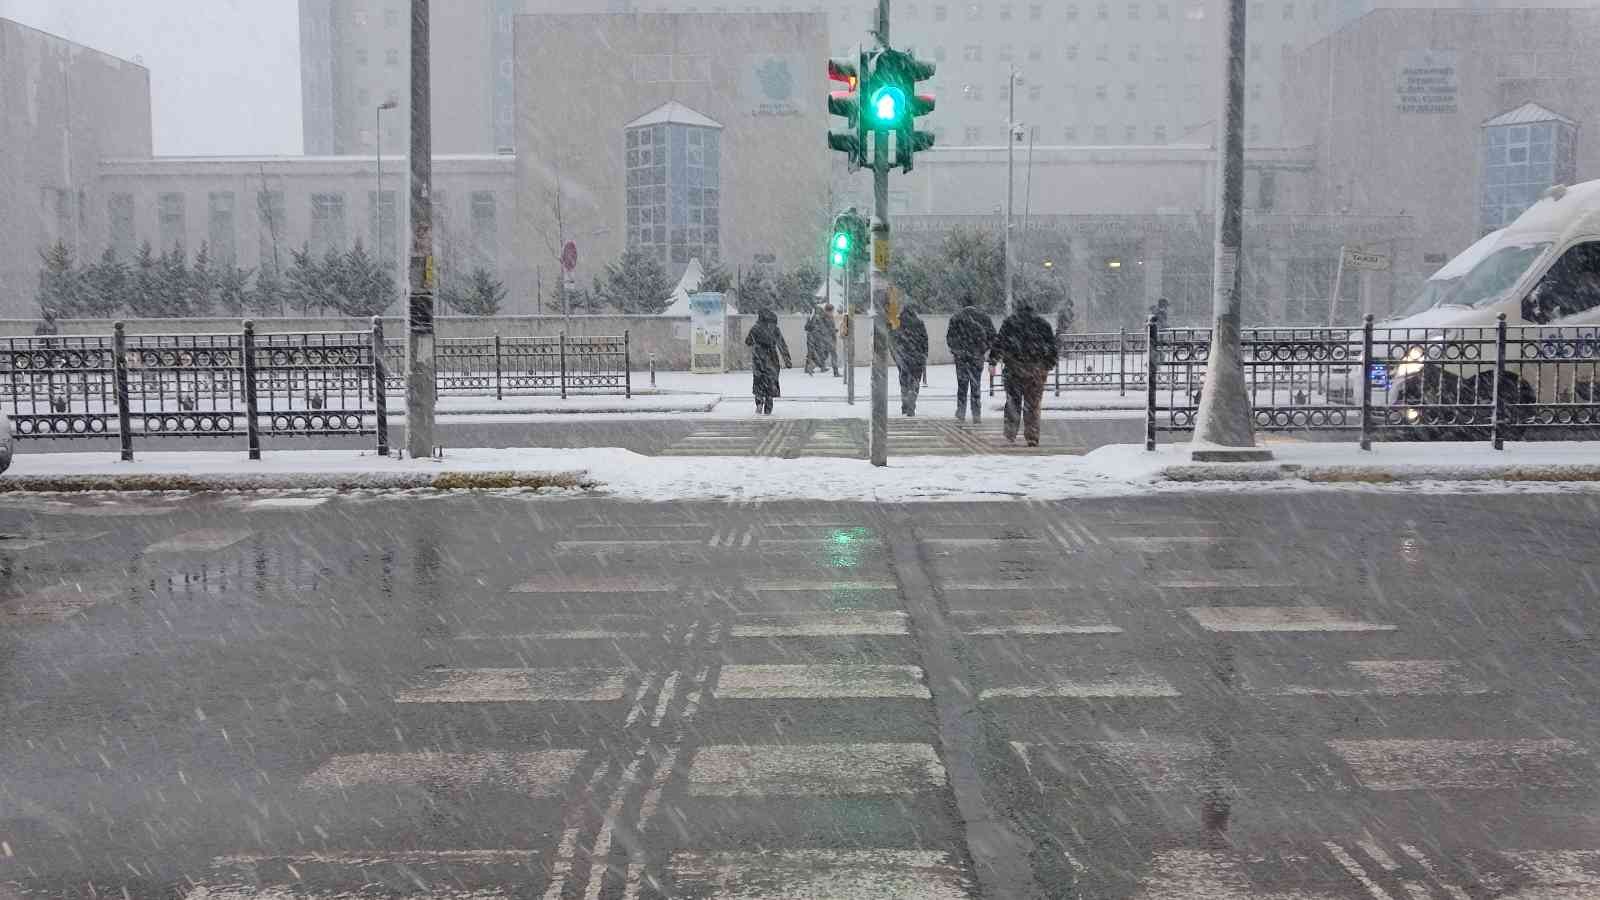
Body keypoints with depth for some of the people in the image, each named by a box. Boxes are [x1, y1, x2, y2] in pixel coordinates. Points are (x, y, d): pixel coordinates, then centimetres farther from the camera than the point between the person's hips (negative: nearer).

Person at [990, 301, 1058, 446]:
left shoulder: (1010, 321, 7)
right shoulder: (1043, 323, 13)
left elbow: (999, 343, 0)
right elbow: (1052, 346, 14)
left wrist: (992, 362, -1)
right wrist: (1049, 366, 20)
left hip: (1015, 366, -1)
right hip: (1037, 368, 1)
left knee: (1013, 400, 6)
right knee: (1033, 404, 6)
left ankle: (1010, 434, -4)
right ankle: (1033, 438, 5)